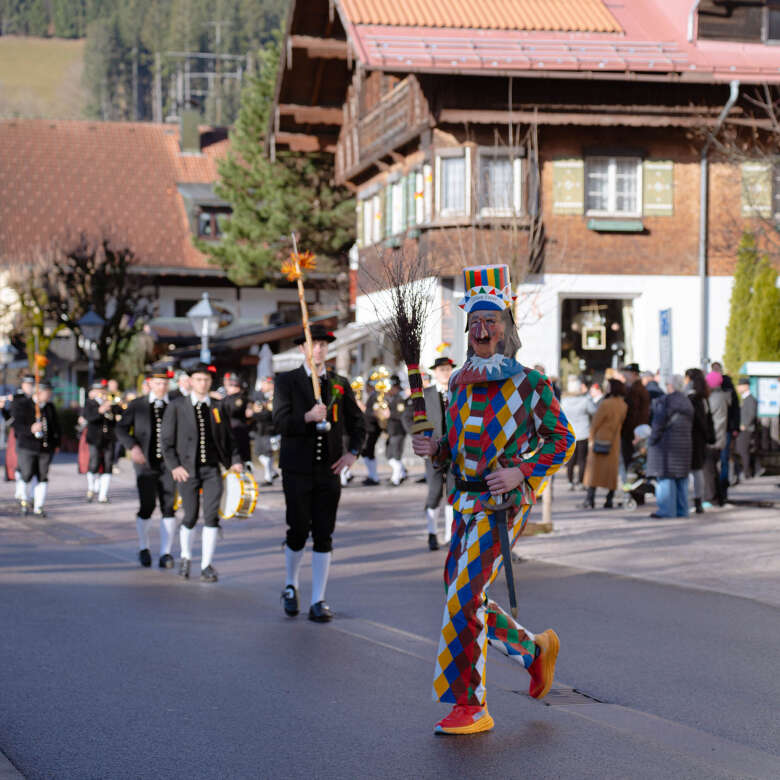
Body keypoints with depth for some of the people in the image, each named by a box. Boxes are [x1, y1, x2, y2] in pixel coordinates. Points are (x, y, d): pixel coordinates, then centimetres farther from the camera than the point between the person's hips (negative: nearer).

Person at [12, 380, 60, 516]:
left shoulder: (49, 407, 9)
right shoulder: (21, 405, -5)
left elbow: (56, 426, 18)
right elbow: (17, 426, -14)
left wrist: (56, 443, 14)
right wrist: (30, 429, -33)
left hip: (46, 448, 3)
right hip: (27, 447, -3)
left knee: (43, 477, 0)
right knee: (27, 476, -4)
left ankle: (39, 506, 6)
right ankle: (25, 500, 23)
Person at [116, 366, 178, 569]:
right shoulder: (137, 405, 5)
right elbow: (121, 429, 6)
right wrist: (132, 446, -11)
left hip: (168, 464, 1)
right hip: (146, 463, -1)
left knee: (169, 508, -5)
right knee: (147, 507, -5)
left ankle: (165, 553, 0)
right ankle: (143, 546, 20)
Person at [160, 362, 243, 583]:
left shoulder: (218, 408, 9)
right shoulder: (176, 406, 2)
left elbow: (227, 438, 13)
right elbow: (167, 440, 1)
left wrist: (234, 461, -2)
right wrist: (174, 466, -9)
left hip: (212, 468, 1)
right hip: (187, 470, -1)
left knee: (211, 517, -7)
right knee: (190, 517, 5)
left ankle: (206, 566, 0)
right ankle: (185, 558, 29)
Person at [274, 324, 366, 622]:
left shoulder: (340, 384, 10)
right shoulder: (286, 381, 2)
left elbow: (357, 422, 16)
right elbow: (281, 422, -8)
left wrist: (353, 452, 0)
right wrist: (308, 417, -25)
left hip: (329, 470, 2)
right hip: (298, 470, -2)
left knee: (324, 536, 0)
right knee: (298, 532, -1)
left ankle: (318, 602, 3)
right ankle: (290, 586, 25)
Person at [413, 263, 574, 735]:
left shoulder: (530, 383, -8)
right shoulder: (462, 383, 11)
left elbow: (563, 440, -5)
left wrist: (521, 472, -18)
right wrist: (435, 450, -1)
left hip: (504, 505, -7)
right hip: (466, 502, 7)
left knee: (464, 598, -13)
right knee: (465, 601, 11)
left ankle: (469, 706, -5)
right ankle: (535, 649, 34)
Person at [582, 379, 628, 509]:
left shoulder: (605, 404, -16)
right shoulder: (624, 406, 2)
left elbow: (596, 423, -10)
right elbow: (621, 422, 7)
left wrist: (591, 438, -1)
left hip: (600, 440, -5)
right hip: (615, 441, 5)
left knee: (594, 468, 0)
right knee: (612, 469, 9)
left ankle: (590, 499, -6)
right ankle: (609, 500, 6)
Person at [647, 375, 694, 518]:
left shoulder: (664, 401, -13)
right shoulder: (687, 402, 12)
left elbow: (660, 424, -14)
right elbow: (690, 425, 15)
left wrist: (652, 440, -5)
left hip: (666, 442, -8)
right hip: (684, 443, 8)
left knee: (665, 476, -6)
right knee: (681, 477, 11)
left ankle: (667, 510, -8)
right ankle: (681, 509, 14)